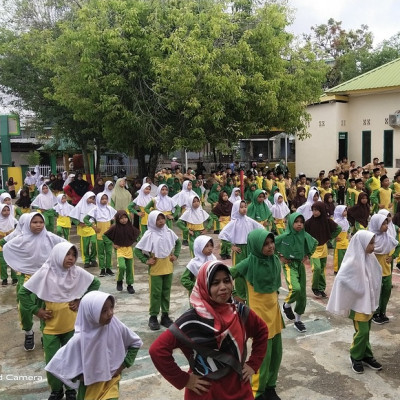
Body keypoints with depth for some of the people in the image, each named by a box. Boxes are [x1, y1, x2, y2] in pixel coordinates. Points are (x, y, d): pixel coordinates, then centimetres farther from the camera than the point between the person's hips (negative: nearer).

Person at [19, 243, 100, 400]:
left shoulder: (78, 272, -11)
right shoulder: (45, 273, -17)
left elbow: (95, 283, 5)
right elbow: (23, 292, -8)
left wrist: (82, 300, -1)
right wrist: (36, 310, -9)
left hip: (72, 326, 2)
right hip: (50, 327, -1)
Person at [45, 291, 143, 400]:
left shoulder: (117, 327, -18)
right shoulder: (80, 339, -25)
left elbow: (136, 343, 0)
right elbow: (59, 364, -16)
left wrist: (123, 365, -5)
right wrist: (80, 377, -11)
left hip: (111, 382, 1)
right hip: (89, 386, -1)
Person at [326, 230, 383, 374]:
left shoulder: (370, 257, 0)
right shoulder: (353, 261, -23)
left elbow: (377, 273, 16)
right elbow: (341, 278, -29)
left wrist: (374, 295, 9)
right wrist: (356, 292, -18)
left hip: (369, 301, 7)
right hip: (358, 303, -7)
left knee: (366, 331, 17)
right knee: (362, 332, 0)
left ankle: (366, 356, 31)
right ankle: (356, 358, 19)